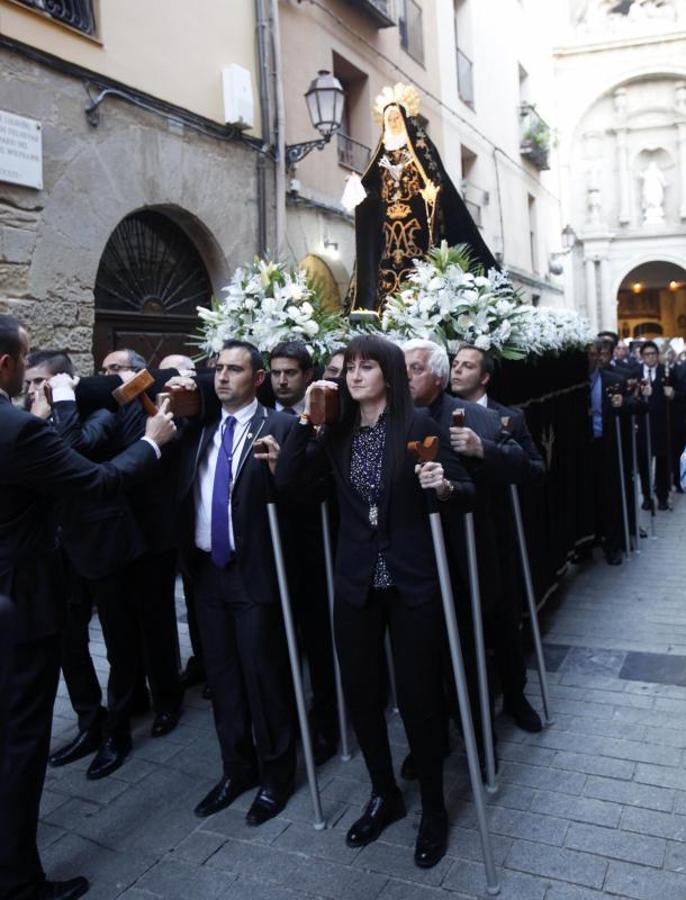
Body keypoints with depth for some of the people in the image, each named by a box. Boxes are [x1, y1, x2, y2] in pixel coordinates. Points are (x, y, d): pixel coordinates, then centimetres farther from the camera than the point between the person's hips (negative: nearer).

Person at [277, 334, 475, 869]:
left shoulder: (419, 424, -7)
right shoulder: (338, 431, 4)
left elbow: (468, 492, -7)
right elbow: (288, 480, -5)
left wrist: (444, 486, -28)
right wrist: (306, 418, -10)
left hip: (413, 581, -4)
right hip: (355, 583, 4)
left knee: (418, 696, 5)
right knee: (361, 695, 12)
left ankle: (434, 807, 29)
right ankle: (385, 795, 36)